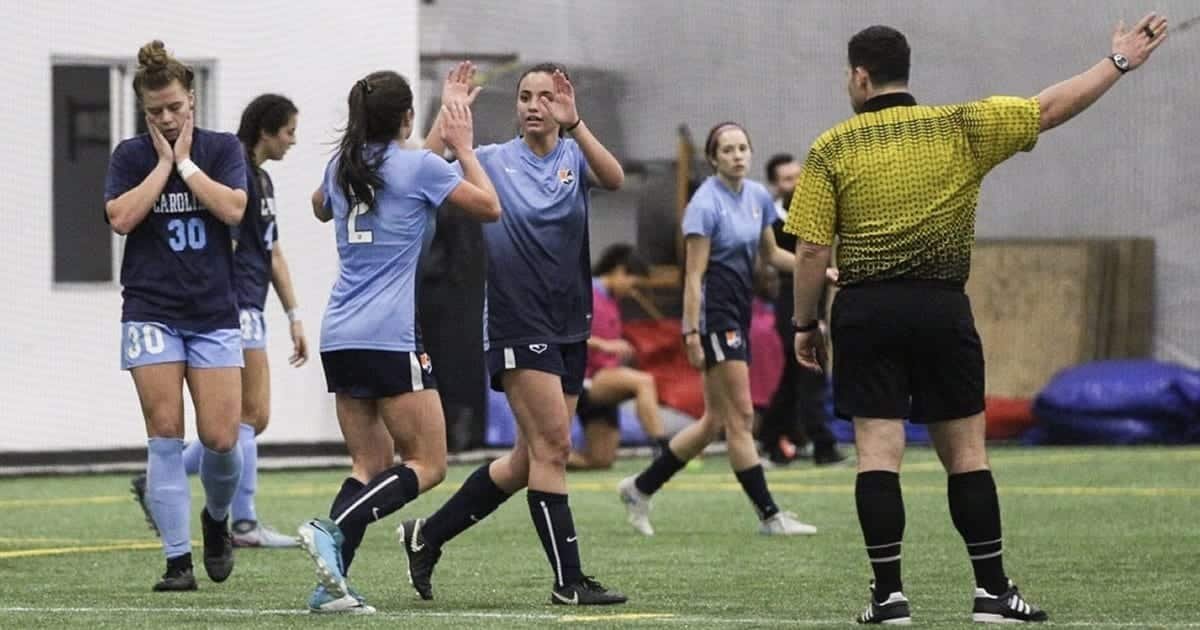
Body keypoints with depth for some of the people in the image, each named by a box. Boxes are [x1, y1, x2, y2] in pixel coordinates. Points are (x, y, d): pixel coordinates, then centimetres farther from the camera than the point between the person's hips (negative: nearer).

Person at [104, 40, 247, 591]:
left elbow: (233, 209, -12)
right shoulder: (131, 156, 3)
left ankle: (216, 520, 26)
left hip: (214, 313, 1)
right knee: (165, 436, -8)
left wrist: (185, 161, -9)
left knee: (220, 439, -5)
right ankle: (177, 559, -5)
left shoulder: (223, 149, 4)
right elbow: (120, 217, -12)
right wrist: (162, 163, -9)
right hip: (152, 313, -1)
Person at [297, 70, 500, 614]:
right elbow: (490, 207, 3)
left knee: (371, 465, 10)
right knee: (427, 464, -1)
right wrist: (463, 147, 13)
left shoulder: (342, 167, 12)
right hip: (390, 339, -7)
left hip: (340, 338, 7)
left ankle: (331, 583, -5)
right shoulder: (419, 167, -6)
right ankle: (333, 531, -21)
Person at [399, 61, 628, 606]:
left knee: (529, 459, 10)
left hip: (570, 329, 5)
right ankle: (569, 582, -8)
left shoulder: (574, 157, 4)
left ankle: (428, 535, 25)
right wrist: (448, 115, -21)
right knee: (553, 445, -12)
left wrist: (573, 122, -30)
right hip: (519, 328, -5)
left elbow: (613, 178, -18)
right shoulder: (494, 161, -2)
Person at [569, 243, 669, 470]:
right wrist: (604, 345, -28)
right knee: (643, 381, -33)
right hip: (586, 381, -9)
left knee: (602, 460, 3)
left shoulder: (610, 301, 19)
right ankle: (664, 450, -41)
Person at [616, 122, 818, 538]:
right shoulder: (706, 203, -13)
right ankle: (768, 515, -3)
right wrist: (691, 332, -19)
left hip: (739, 315, 9)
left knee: (715, 421, 11)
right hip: (714, 313, -9)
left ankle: (640, 488, 20)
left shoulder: (758, 196, 10)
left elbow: (770, 254, 22)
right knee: (741, 417, -6)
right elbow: (694, 275, -15)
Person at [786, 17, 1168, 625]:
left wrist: (804, 324, 7)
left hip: (865, 312, -1)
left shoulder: (831, 149, -1)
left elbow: (810, 251, -3)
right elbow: (1051, 107, 4)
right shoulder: (961, 129, 1)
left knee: (878, 451, -1)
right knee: (965, 451, 8)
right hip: (942, 309, 1)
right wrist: (1120, 61, 14)